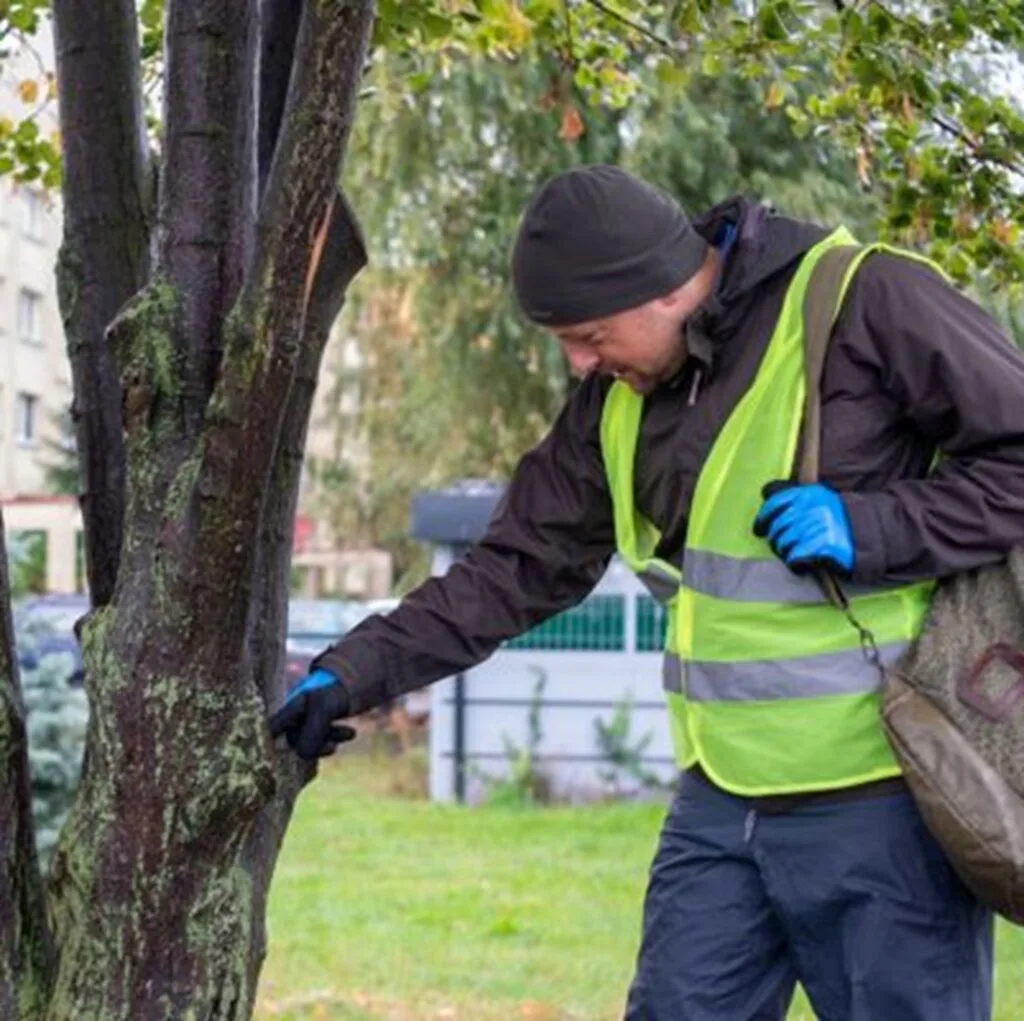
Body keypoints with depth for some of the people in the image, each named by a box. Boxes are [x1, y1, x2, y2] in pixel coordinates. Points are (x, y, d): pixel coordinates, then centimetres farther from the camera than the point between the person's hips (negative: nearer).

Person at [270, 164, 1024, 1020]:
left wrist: (870, 530, -20)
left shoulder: (867, 307, -13)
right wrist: (356, 673, 3)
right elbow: (519, 568, 11)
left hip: (882, 802, -6)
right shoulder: (618, 398, 8)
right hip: (720, 806, 6)